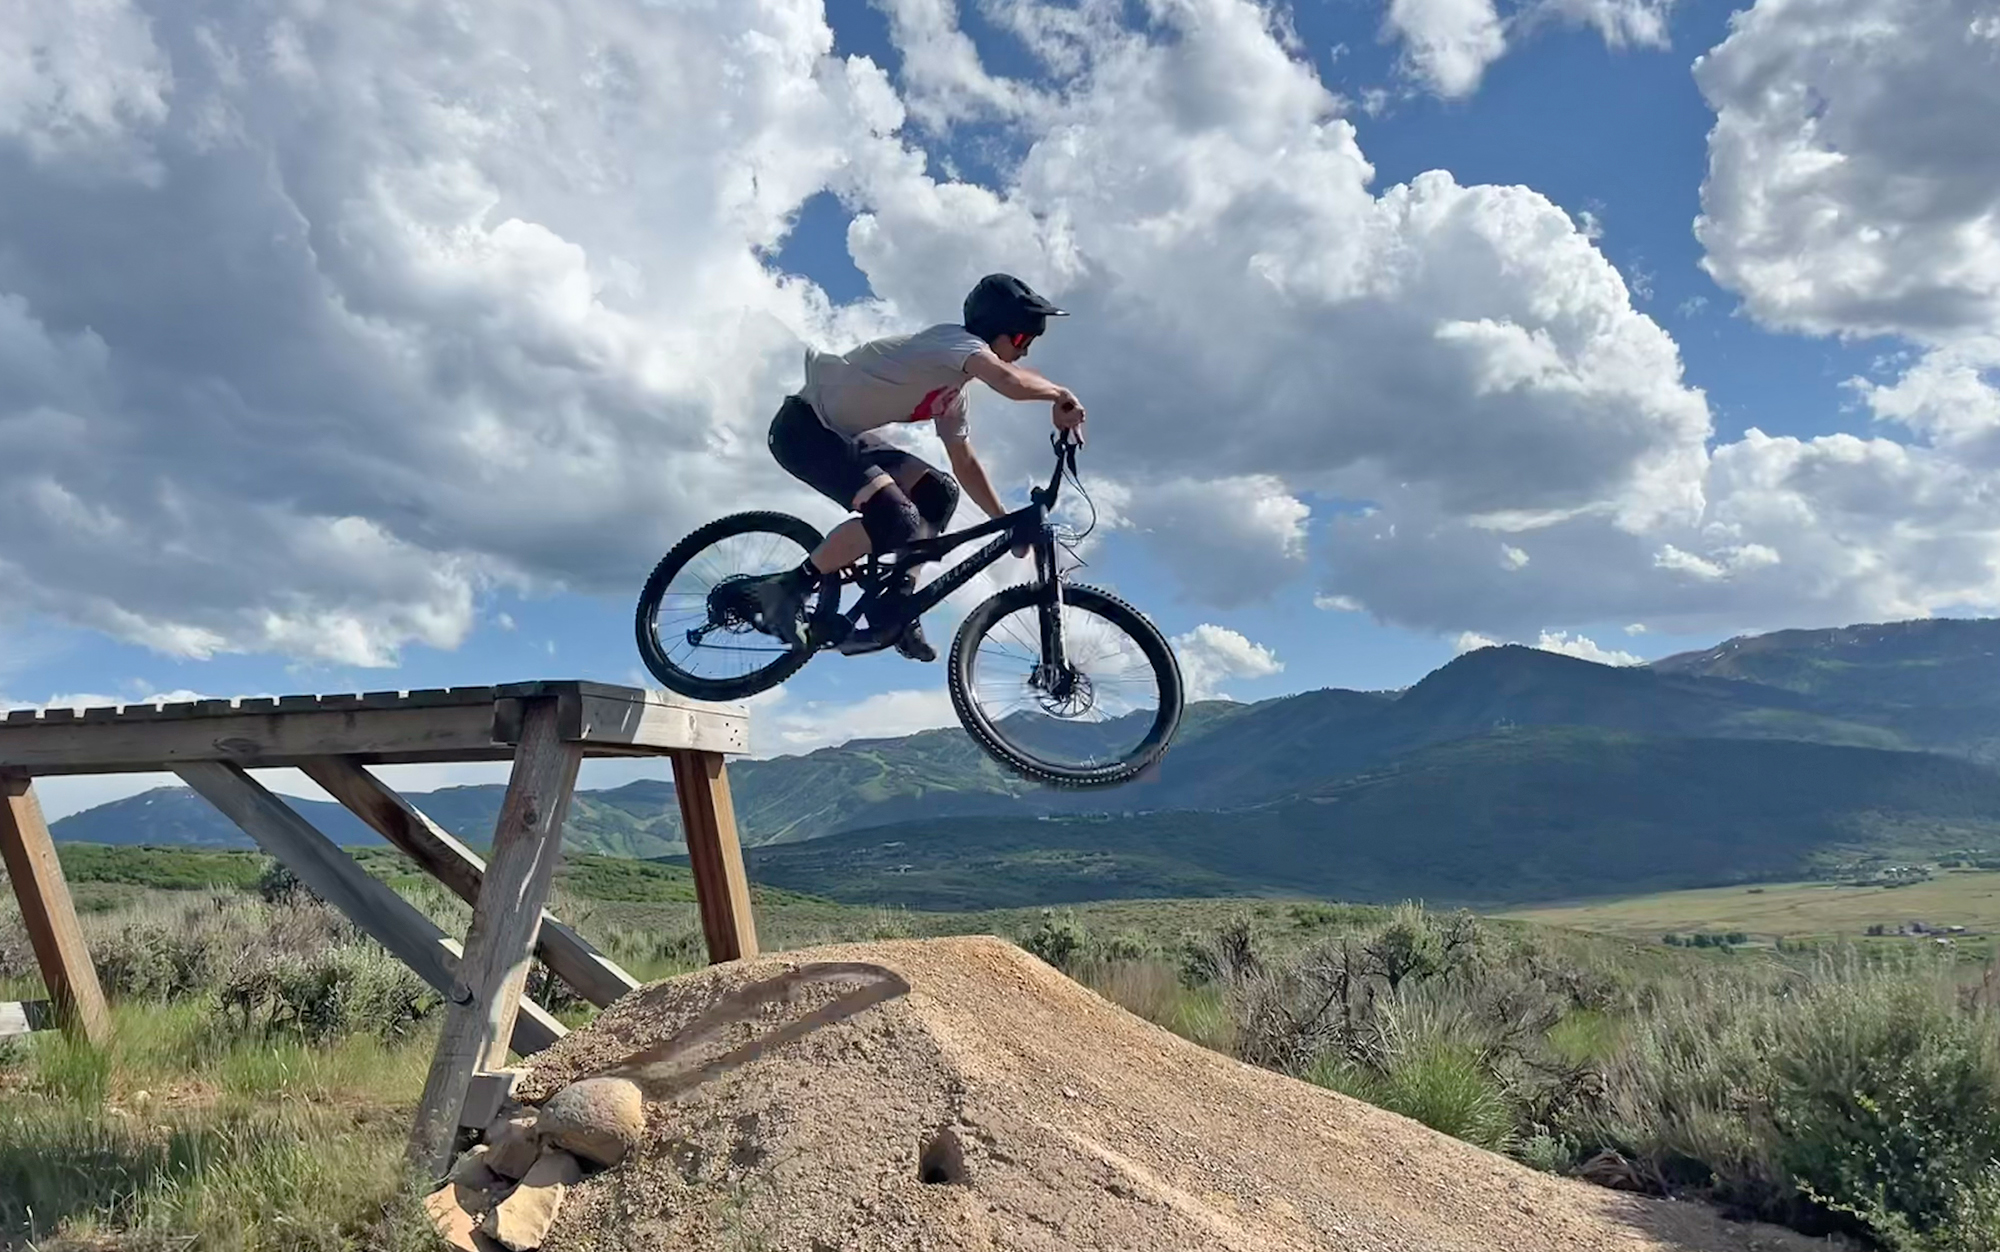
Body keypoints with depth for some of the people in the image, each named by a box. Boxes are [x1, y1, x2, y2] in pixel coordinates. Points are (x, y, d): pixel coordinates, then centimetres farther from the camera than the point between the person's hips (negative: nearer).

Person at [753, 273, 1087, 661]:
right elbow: (1010, 382, -36)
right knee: (897, 521, -24)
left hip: (842, 435, 10)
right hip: (804, 427, -10)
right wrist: (1060, 395, -18)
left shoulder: (953, 386, 13)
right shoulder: (955, 340, -16)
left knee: (938, 493, 0)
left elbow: (965, 462, 19)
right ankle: (788, 588, -10)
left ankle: (893, 612, 1)